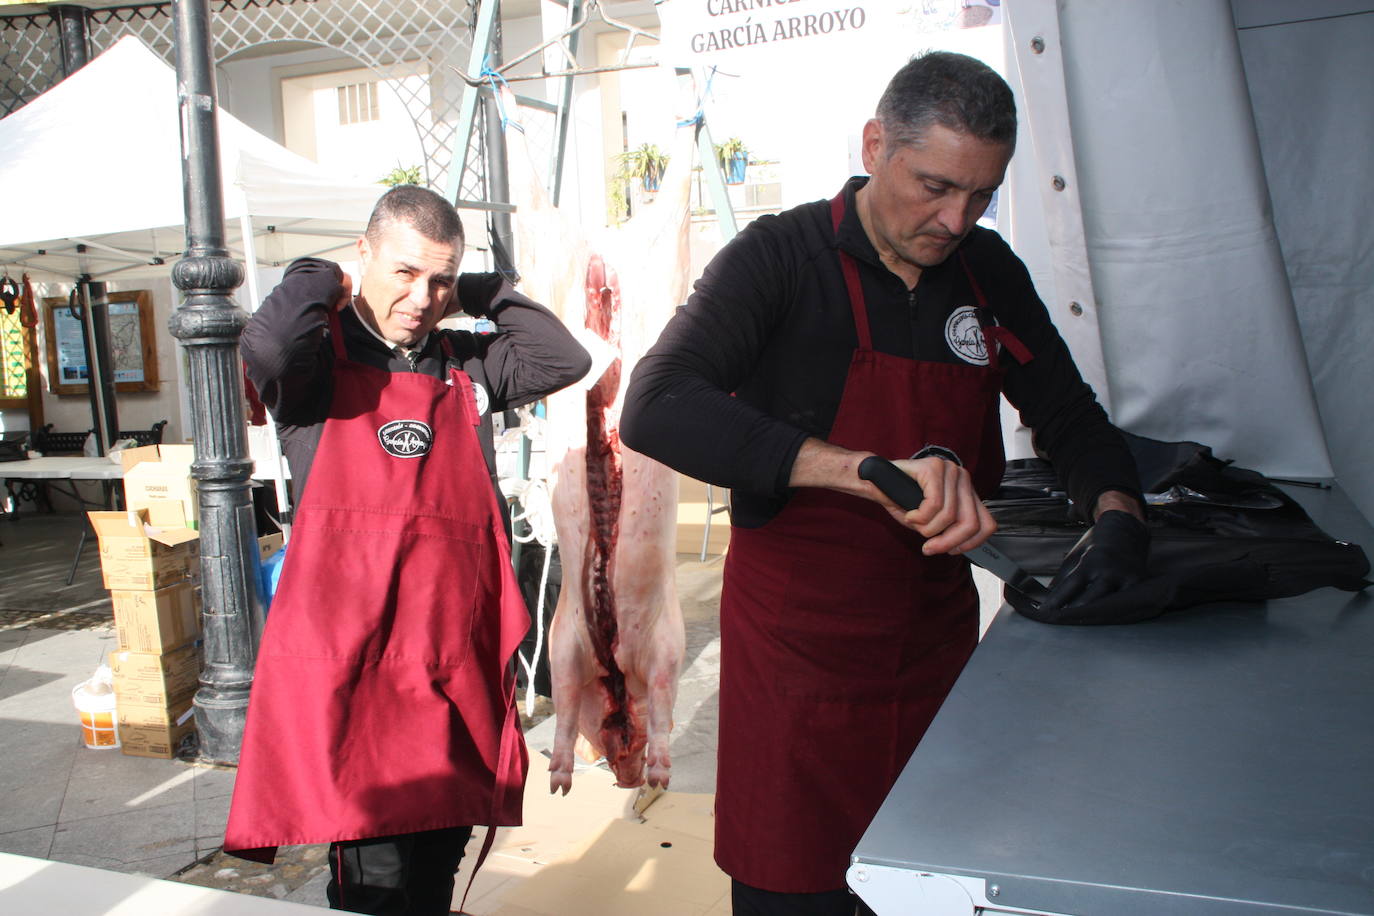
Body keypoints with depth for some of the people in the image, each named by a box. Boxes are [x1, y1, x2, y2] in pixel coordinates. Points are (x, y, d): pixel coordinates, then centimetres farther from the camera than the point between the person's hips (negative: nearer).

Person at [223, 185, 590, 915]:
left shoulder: (467, 364, 12)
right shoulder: (320, 357, -2)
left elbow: (566, 358, 3)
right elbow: (267, 348, -24)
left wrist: (481, 296, 7)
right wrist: (319, 279, -5)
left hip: (457, 650, 5)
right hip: (351, 647, -5)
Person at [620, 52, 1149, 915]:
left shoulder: (988, 271, 4)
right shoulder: (781, 256, -13)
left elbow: (1069, 415, 14)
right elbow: (656, 409, -27)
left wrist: (1117, 514, -8)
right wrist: (870, 471, -37)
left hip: (937, 632, 5)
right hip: (799, 643, -5)